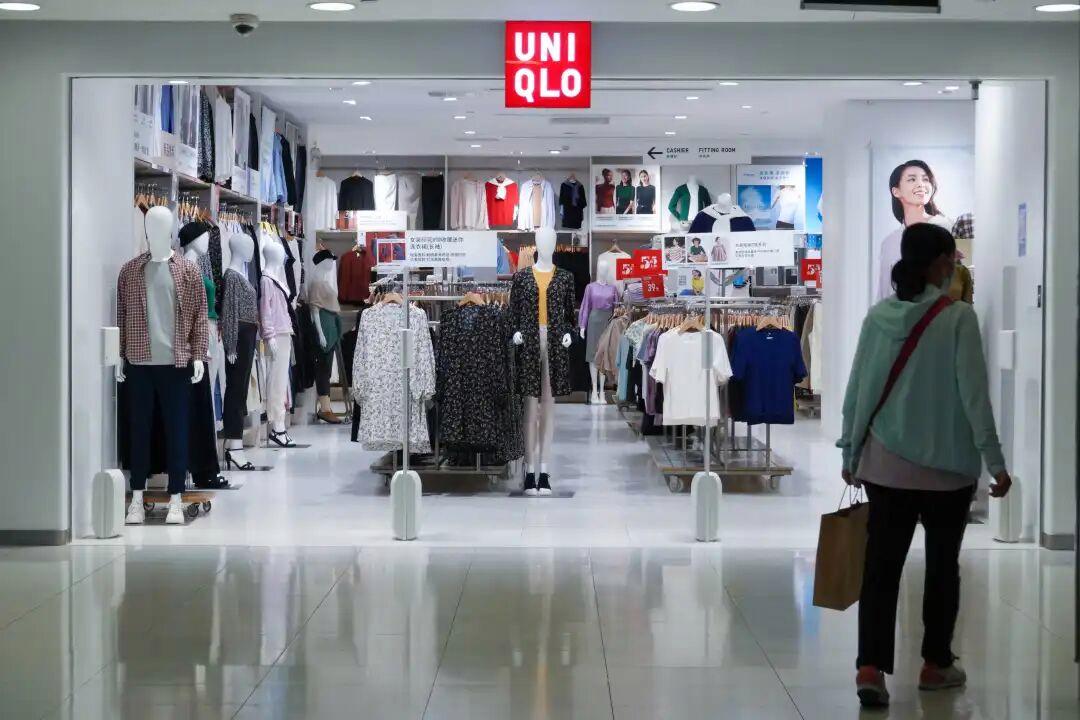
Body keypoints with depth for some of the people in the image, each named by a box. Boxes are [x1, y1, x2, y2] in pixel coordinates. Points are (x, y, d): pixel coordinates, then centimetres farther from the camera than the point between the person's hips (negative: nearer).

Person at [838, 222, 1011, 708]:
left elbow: (857, 390, 5)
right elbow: (973, 393, -12)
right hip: (946, 465, -3)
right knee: (942, 565, 14)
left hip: (885, 464, 3)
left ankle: (871, 668, -10)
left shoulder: (878, 316, 1)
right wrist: (994, 460, -6)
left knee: (881, 566, 2)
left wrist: (850, 452, 15)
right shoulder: (958, 317, -10)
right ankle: (935, 665, 24)